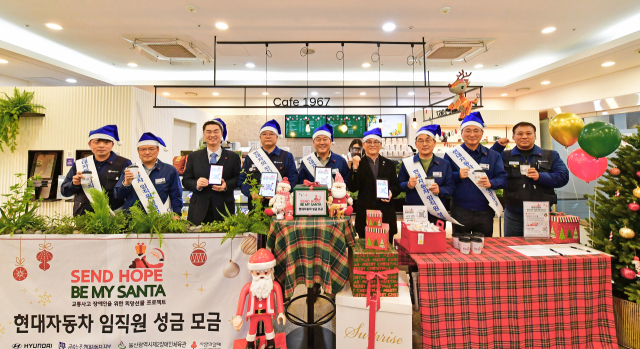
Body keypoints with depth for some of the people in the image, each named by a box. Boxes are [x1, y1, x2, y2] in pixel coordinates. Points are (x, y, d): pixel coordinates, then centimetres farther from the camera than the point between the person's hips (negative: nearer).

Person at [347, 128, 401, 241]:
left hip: (386, 214, 2)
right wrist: (355, 167, -17)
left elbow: (397, 187, 13)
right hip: (365, 214, -2)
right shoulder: (358, 164, 3)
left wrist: (391, 192, -9)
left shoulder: (389, 164, 11)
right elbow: (352, 188, -7)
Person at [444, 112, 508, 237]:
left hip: (485, 212, 2)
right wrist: (458, 175, -19)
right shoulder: (452, 154, 1)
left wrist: (490, 183, -17)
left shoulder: (493, 156, 8)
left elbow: (503, 178, 3)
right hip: (460, 211, -2)